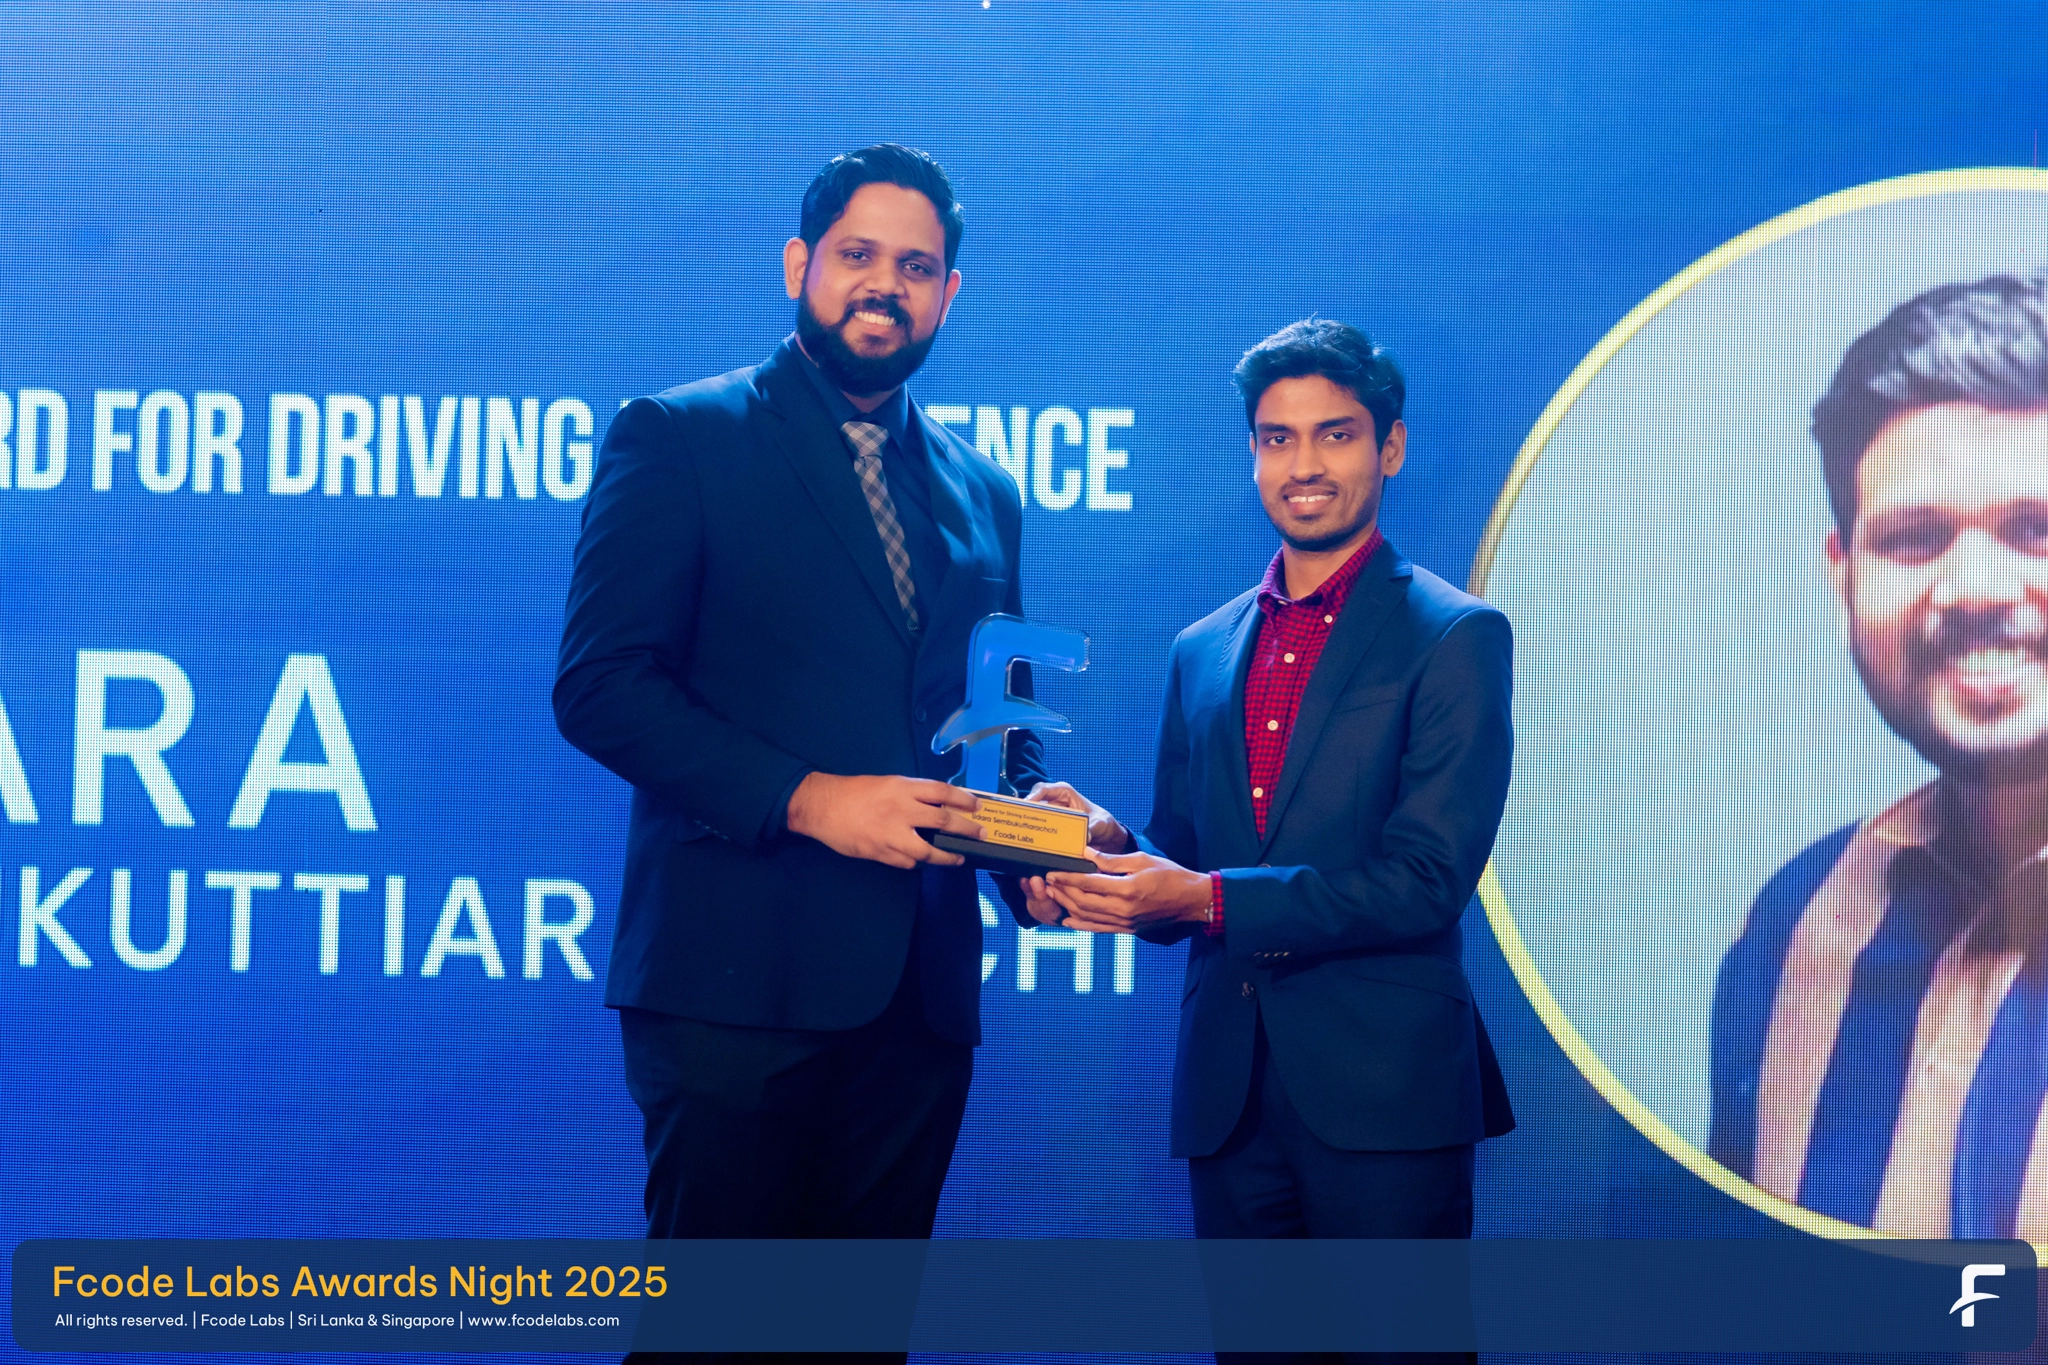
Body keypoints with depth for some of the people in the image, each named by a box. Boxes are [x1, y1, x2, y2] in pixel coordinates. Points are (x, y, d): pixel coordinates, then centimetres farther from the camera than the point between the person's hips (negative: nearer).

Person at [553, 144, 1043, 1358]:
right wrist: (804, 798, -18)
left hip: (919, 986, 5)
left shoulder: (984, 493, 17)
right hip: (737, 972, -5)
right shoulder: (678, 440, 1)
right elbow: (600, 686, -8)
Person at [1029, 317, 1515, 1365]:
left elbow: (1426, 882, -13)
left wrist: (1209, 899, -19)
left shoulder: (1455, 638, -3)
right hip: (1229, 1095, 5)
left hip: (1384, 1093, -5)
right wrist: (1107, 853, -6)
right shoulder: (1202, 651, 15)